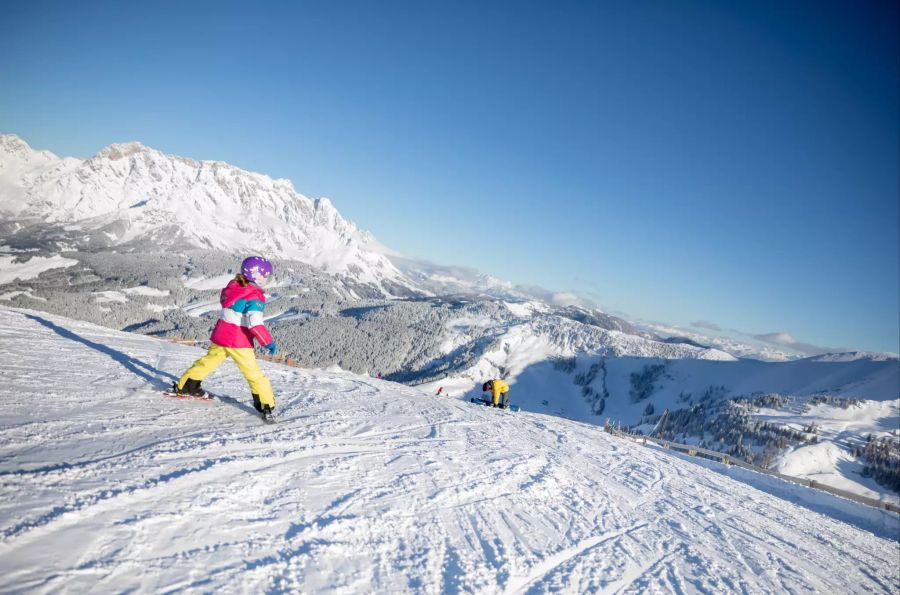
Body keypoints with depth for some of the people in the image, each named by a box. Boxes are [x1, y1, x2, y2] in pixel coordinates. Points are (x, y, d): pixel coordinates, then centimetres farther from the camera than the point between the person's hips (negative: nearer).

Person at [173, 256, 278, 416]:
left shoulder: (232, 287, 5)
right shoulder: (254, 297, -18)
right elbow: (255, 323, -26)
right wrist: (268, 342, -20)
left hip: (220, 335, 7)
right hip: (239, 342, -7)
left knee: (209, 360, 25)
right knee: (253, 372, 0)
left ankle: (184, 385, 37)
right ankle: (266, 404, 2)